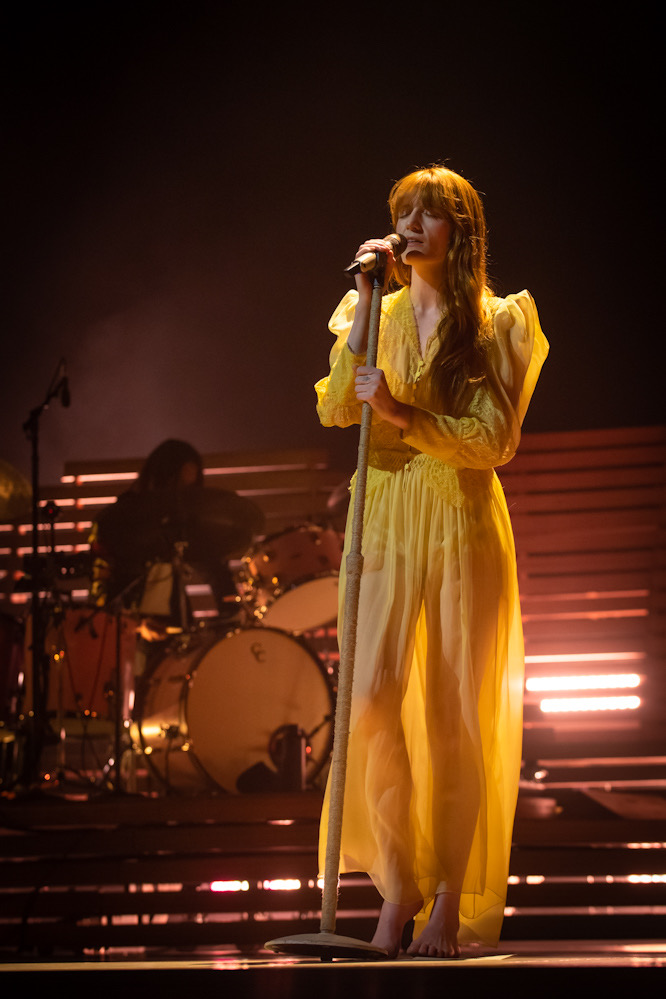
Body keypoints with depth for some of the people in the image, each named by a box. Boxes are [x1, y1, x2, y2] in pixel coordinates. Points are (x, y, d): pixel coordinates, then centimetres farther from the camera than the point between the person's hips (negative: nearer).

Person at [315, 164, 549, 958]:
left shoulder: (497, 324, 2)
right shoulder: (377, 314, 12)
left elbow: (495, 441, -8)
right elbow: (334, 409, -3)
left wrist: (403, 417, -22)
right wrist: (365, 305, -7)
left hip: (464, 522, -2)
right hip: (384, 520, 2)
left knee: (457, 715, 0)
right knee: (374, 699, -11)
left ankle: (452, 900, 10)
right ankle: (398, 885, 3)